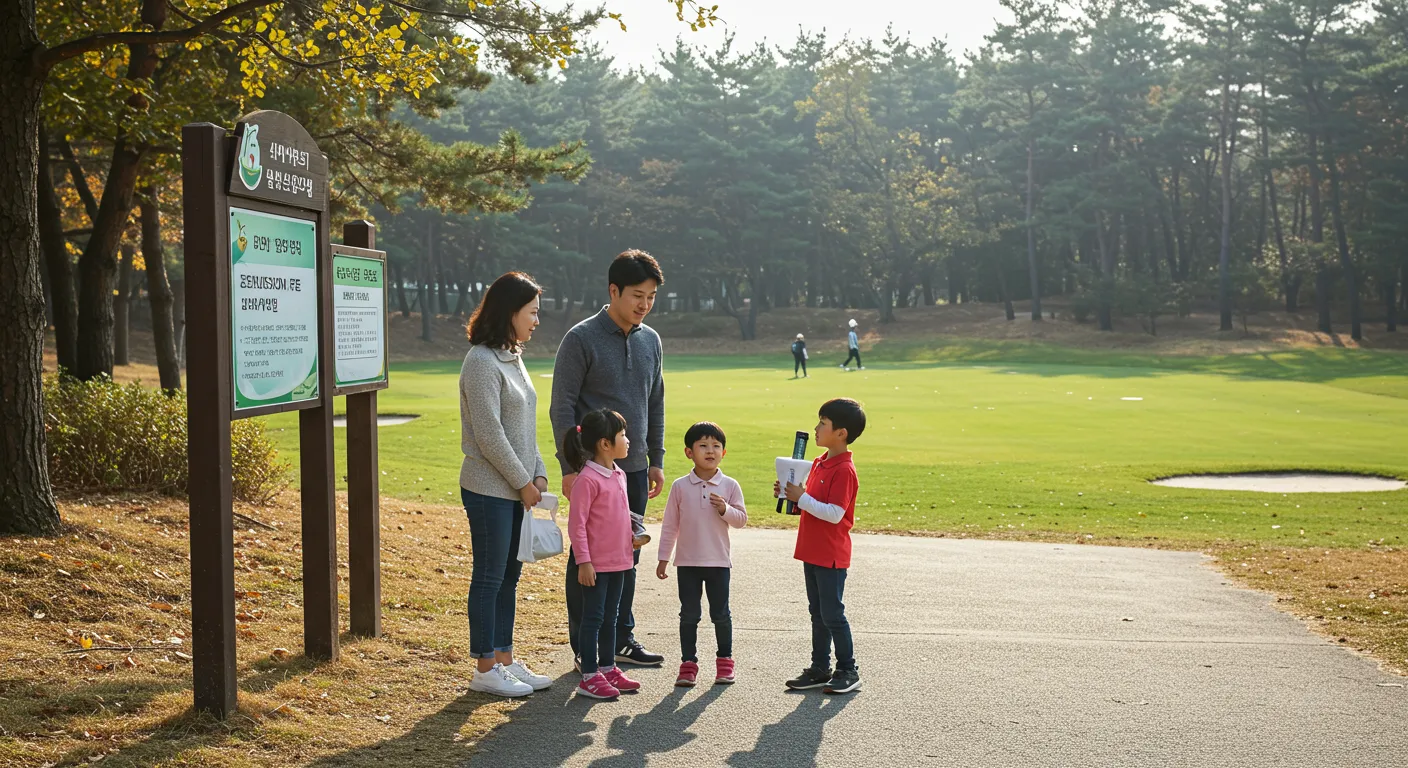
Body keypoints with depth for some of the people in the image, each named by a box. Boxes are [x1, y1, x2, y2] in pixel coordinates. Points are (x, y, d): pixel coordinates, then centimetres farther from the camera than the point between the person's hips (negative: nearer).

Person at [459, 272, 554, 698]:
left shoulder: (512, 358, 14)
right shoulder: (482, 362, -15)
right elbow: (488, 434, -19)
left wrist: (538, 473, 6)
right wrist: (523, 481, -12)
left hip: (517, 489, 9)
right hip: (489, 489, -9)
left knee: (509, 576, 14)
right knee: (489, 577, 0)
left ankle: (505, 659, 23)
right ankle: (485, 669, 9)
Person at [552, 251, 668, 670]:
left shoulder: (650, 341, 10)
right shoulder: (581, 339, -9)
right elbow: (562, 406, -10)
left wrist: (656, 460, 14)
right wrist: (569, 466, -14)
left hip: (634, 469, 6)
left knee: (627, 554, 12)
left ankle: (622, 638, 23)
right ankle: (585, 647, 12)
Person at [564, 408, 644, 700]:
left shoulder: (619, 475, 9)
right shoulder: (587, 479, -18)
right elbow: (576, 525, -18)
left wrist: (630, 550, 19)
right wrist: (583, 562, -19)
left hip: (619, 561, 8)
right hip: (596, 564, -8)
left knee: (610, 618, 17)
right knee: (593, 618, 0)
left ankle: (608, 668, 28)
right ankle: (589, 677, 8)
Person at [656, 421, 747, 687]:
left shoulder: (730, 486, -3)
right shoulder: (680, 486, -2)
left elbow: (742, 519, 0)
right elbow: (670, 524, 3)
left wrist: (725, 509, -20)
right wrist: (663, 558, 3)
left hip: (718, 562, 0)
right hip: (687, 562, 0)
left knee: (720, 614, 8)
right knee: (689, 615, 7)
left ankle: (724, 660, 22)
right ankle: (688, 663, 15)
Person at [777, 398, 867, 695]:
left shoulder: (844, 470, -19)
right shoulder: (819, 463, 10)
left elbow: (834, 513, -24)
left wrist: (801, 498, -21)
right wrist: (789, 494, 1)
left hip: (832, 556, -9)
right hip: (812, 552, 9)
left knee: (832, 614, -1)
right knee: (818, 613, 15)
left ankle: (848, 671, 11)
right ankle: (820, 669, 24)